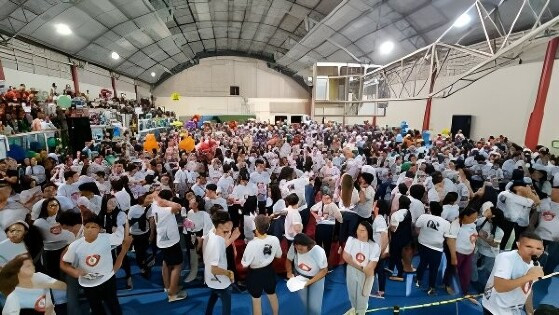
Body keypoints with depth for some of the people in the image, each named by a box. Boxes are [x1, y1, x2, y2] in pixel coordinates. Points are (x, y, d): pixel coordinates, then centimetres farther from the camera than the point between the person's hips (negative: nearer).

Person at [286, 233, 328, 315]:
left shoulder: (318, 252, -32)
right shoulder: (293, 247, -27)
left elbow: (324, 270, -20)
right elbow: (289, 260, -8)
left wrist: (310, 282, -25)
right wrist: (289, 273, -24)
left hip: (316, 278, -2)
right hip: (299, 277, 2)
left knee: (314, 306, 0)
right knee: (304, 301, 15)